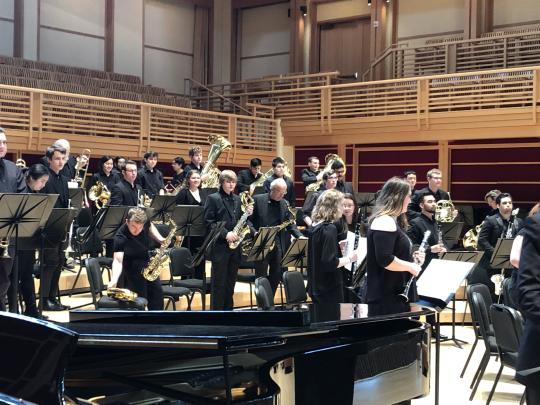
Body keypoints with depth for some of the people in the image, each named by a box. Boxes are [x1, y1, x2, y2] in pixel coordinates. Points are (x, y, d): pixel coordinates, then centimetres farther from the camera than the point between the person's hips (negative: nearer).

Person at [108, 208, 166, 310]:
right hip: (132, 266, -6)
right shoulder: (121, 237, -35)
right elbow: (117, 260, -43)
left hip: (146, 260, 6)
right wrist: (114, 280, -59)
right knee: (140, 297, -9)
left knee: (157, 291, 14)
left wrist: (160, 239, -10)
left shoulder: (144, 220, -19)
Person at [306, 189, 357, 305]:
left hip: (315, 286, 9)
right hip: (330, 288, -9)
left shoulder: (315, 226, 7)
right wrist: (349, 258, -12)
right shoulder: (329, 229, -19)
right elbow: (330, 263, -25)